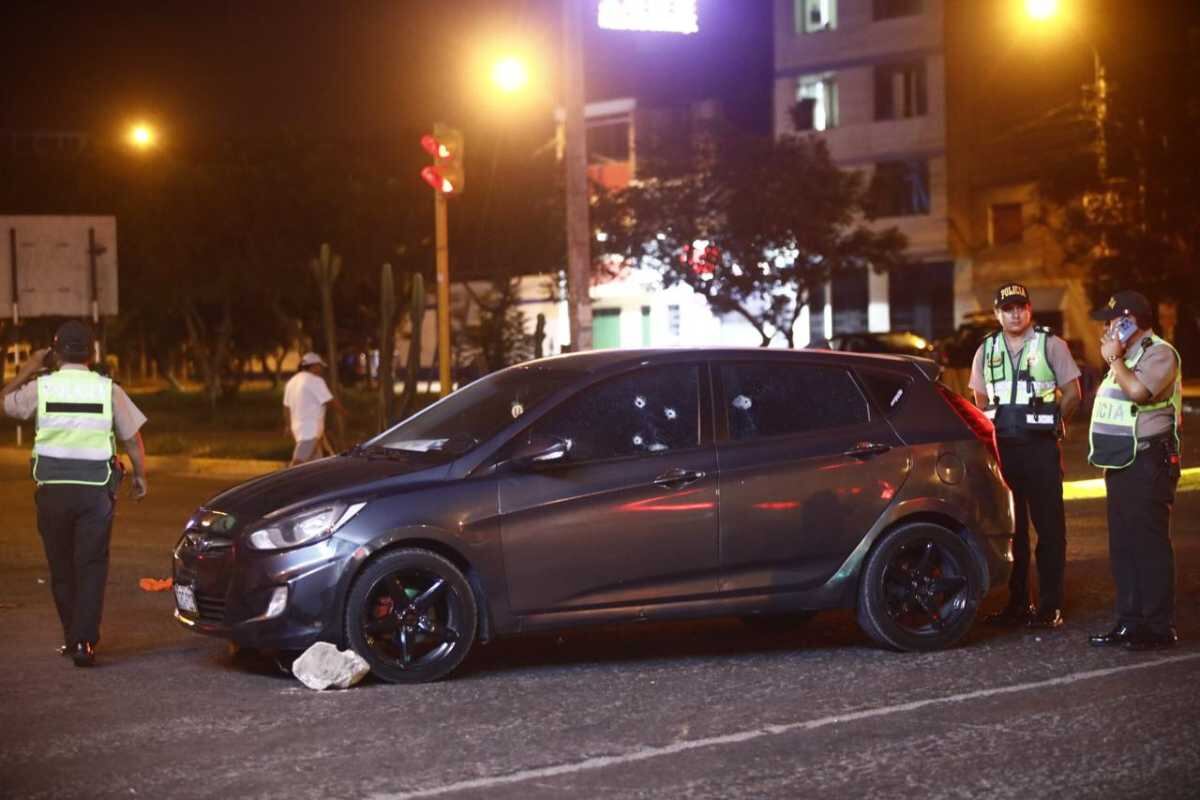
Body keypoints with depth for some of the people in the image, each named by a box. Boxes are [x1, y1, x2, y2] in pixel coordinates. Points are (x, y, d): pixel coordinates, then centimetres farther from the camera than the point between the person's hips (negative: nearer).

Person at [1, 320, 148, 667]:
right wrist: (140, 476, 16)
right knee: (91, 566, 2)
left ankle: (72, 636, 20)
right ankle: (84, 641, -7)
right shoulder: (108, 390, -5)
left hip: (53, 489, 1)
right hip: (96, 490, -1)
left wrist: (29, 368, 23)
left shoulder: (41, 387, -5)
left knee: (61, 566, 14)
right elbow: (132, 439, 2)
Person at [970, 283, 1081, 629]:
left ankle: (1050, 606, -1)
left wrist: (1049, 425, 0)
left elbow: (1072, 394, 1)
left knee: (1049, 526, -3)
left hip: (1041, 448, -4)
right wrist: (995, 429, 9)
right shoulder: (987, 350, 11)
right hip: (1001, 447, 4)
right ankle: (1016, 603, 13)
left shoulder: (1050, 345, 0)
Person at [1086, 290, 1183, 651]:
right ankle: (1130, 622, 15)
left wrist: (1114, 358, -14)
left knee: (1149, 546, -9)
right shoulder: (1127, 358, 20)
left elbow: (1139, 391, -27)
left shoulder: (1160, 353, -10)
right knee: (1123, 547, 10)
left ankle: (1159, 628, -6)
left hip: (1148, 465, -10)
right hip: (1122, 465, 10)